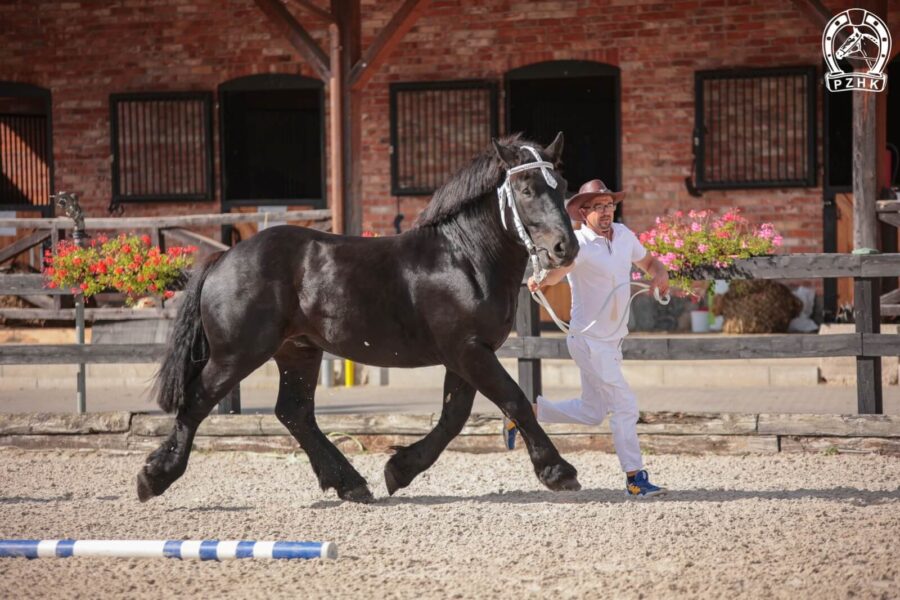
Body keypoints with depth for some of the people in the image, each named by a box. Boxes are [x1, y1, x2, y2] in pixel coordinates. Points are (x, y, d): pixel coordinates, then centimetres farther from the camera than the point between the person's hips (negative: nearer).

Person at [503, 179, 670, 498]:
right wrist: (539, 281, -60)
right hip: (589, 340, -8)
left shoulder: (623, 234, 3)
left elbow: (648, 261, 19)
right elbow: (557, 268, -38)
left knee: (591, 412, 17)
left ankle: (526, 411, 32)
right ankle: (635, 479, -4)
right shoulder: (578, 244, -19)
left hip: (612, 340, 8)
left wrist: (660, 274, -4)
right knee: (625, 405, -11)